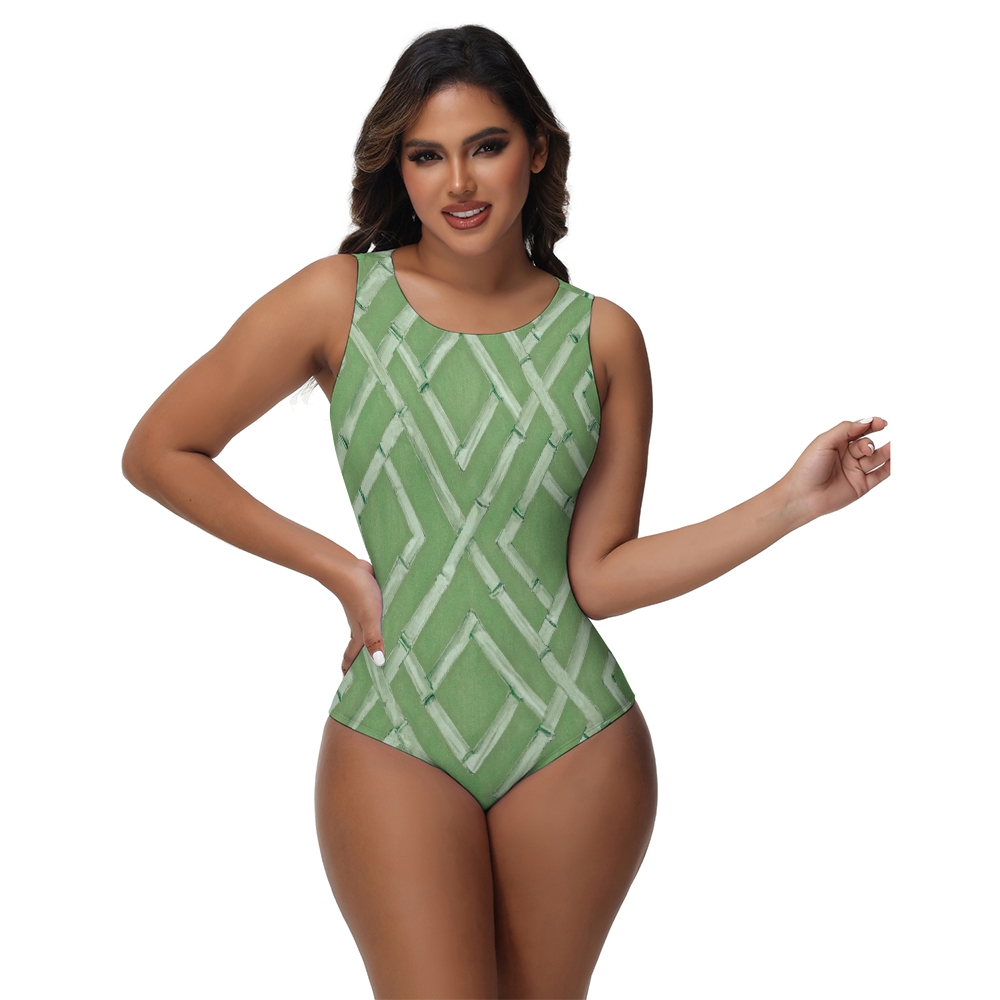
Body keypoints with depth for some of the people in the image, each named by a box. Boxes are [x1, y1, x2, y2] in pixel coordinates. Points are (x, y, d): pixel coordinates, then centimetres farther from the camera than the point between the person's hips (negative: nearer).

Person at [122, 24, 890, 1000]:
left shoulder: (602, 336, 2)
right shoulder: (340, 300, -3)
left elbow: (597, 576, 0)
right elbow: (157, 452, 2)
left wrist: (795, 499, -7)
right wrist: (337, 568, -2)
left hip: (576, 740, 2)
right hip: (396, 743, -2)